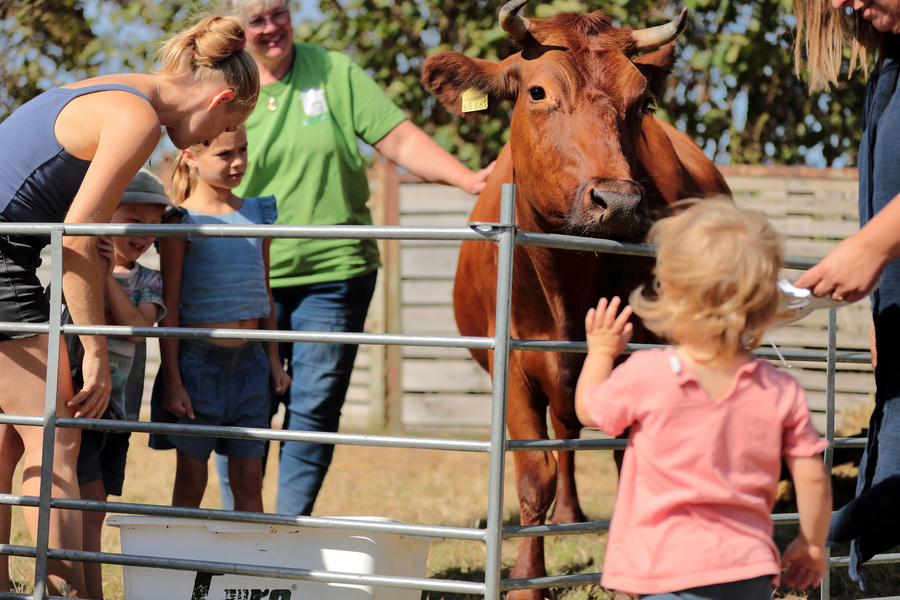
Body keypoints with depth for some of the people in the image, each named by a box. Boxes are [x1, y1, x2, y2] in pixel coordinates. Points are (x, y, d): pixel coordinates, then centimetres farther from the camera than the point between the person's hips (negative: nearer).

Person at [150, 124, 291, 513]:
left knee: (249, 480, 7)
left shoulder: (257, 212, 9)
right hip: (198, 360, -4)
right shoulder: (181, 221, -7)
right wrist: (172, 381, -10)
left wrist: (274, 360, 14)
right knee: (190, 480, 4)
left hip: (249, 361, 4)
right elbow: (170, 307, -7)